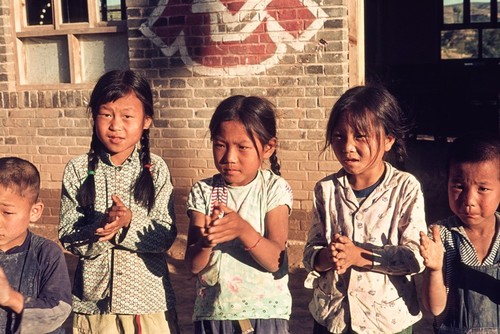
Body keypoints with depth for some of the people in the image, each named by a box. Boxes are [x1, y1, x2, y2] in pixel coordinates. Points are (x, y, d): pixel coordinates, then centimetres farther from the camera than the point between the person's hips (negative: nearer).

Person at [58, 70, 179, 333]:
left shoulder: (155, 170, -5)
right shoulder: (78, 170, -4)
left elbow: (166, 236, -8)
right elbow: (68, 238, -5)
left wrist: (130, 223, -24)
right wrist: (101, 227, -23)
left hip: (148, 299, 0)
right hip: (93, 298, 1)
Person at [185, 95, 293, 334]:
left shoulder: (274, 189, -7)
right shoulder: (203, 192, -3)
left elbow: (276, 261, -14)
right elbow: (193, 265, -7)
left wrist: (243, 230, -30)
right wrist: (206, 241, -28)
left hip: (265, 312, -1)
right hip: (213, 313, 2)